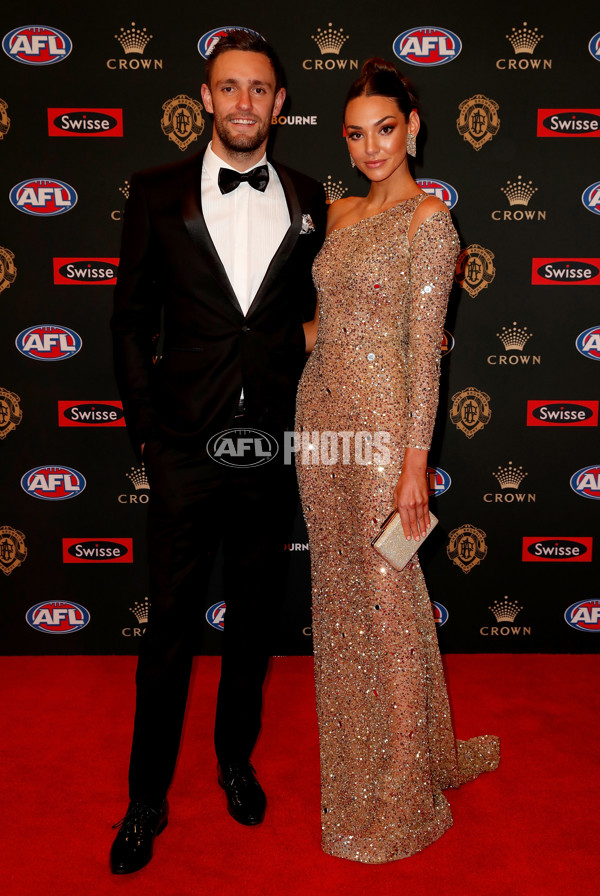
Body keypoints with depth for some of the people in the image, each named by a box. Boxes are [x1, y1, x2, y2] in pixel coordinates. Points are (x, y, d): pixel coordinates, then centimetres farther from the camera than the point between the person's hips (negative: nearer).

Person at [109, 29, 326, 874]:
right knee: (170, 623, 7)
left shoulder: (308, 199, 5)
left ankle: (237, 756, 38)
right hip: (186, 446, -2)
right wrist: (145, 426, -3)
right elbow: (132, 320, 1)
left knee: (254, 615, 16)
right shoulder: (158, 193, 0)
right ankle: (147, 799, 26)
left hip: (273, 444, 2)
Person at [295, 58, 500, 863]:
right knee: (338, 584, 14)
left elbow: (424, 347, -14)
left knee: (387, 593, 2)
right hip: (321, 412, 7)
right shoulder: (341, 213, 14)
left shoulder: (428, 218, -7)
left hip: (381, 420, -7)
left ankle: (401, 791, 22)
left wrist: (415, 462, -17)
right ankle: (350, 755, 34)